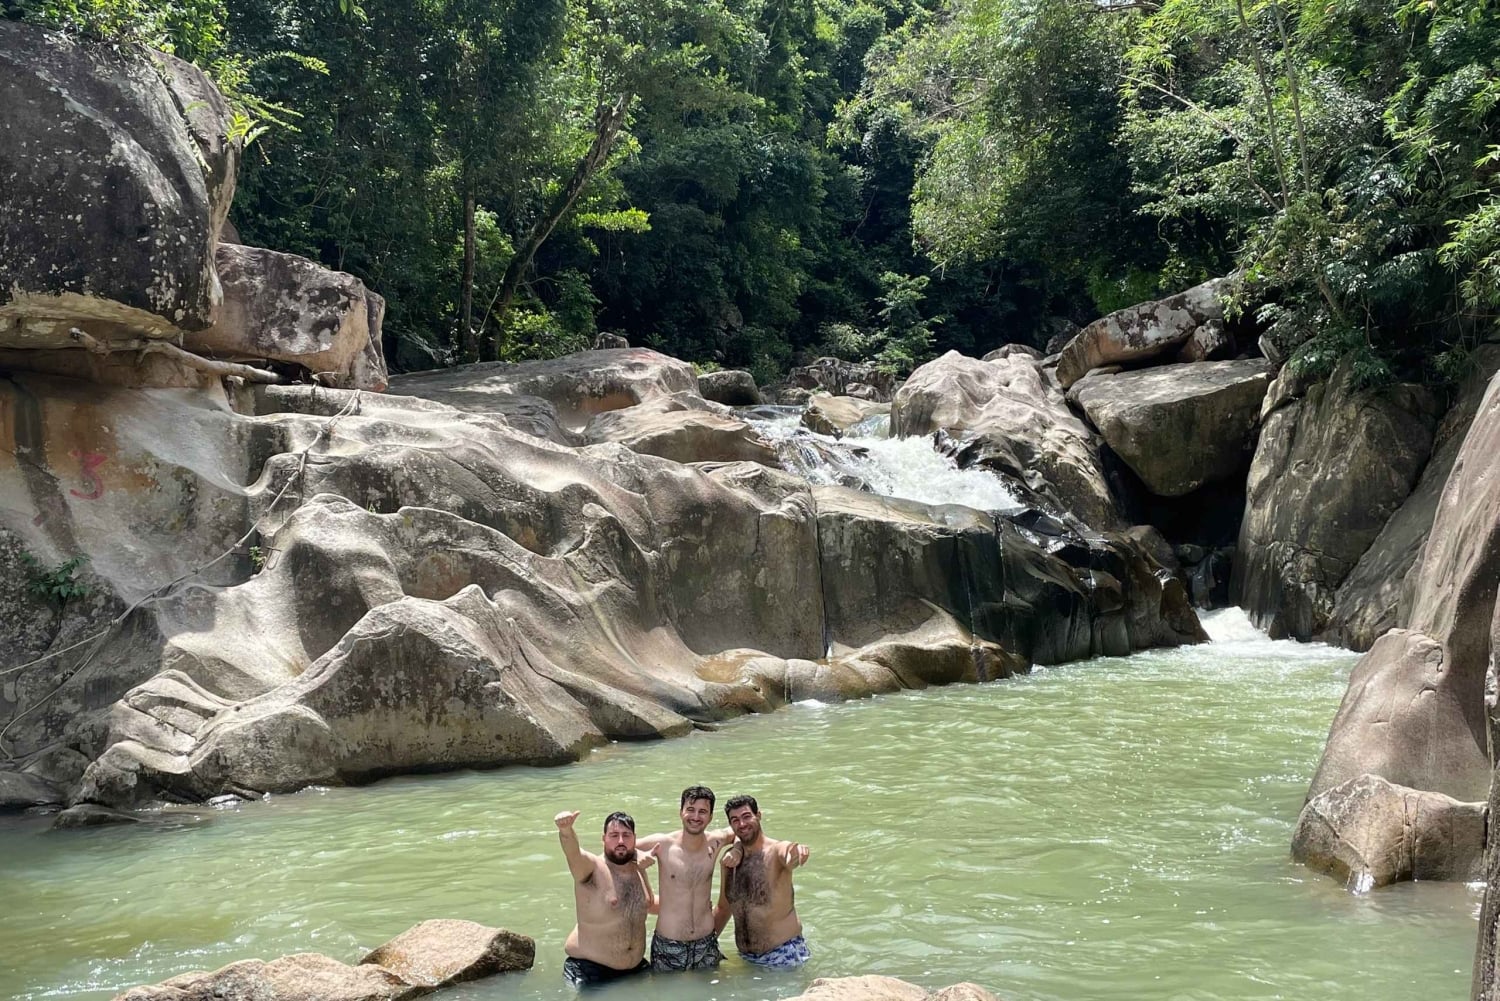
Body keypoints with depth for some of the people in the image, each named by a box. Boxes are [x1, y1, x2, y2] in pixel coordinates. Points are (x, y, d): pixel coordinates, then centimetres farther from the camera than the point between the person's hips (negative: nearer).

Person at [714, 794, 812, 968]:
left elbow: (790, 859, -39)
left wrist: (799, 851, -62)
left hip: (784, 954, -5)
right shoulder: (730, 858, 4)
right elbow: (723, 909, 17)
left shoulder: (777, 851, -13)